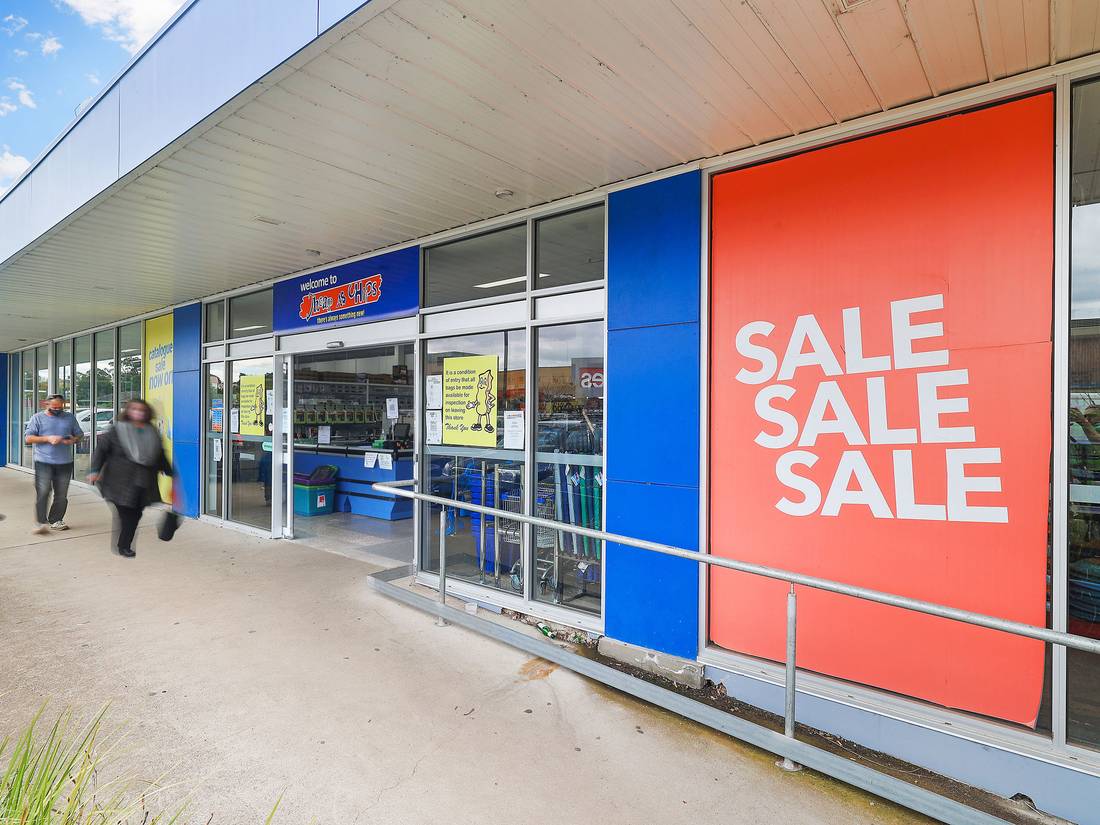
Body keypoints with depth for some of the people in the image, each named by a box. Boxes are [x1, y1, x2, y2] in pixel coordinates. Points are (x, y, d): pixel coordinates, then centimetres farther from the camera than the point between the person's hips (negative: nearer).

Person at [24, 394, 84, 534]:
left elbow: (79, 434, 17)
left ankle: (55, 520, 17)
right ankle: (40, 522, -5)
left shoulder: (70, 417, 11)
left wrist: (73, 440, -6)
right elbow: (28, 438, -1)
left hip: (65, 463, 3)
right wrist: (48, 439, -15)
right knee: (43, 492, -11)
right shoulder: (38, 418, 3)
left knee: (61, 495, 6)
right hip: (43, 462, -3)